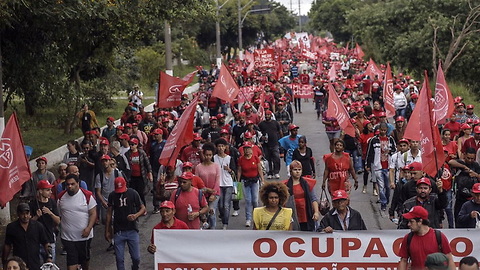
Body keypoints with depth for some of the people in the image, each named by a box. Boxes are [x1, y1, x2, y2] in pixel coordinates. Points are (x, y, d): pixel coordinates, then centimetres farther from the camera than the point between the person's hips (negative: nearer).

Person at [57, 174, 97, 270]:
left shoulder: (87, 195, -9)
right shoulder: (61, 197, 1)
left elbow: (93, 213, -9)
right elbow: (58, 215, 11)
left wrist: (89, 228, -20)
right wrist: (57, 228, 8)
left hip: (84, 236, -1)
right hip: (67, 236, 1)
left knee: (85, 258, 19)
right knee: (71, 262, -6)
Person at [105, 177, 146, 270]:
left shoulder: (133, 193, -3)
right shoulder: (112, 196, 2)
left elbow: (143, 208, 2)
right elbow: (109, 213, 8)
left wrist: (136, 215, -20)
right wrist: (107, 231, 7)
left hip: (132, 230, -1)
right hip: (118, 231, 1)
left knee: (136, 258, 1)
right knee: (119, 259, 1)